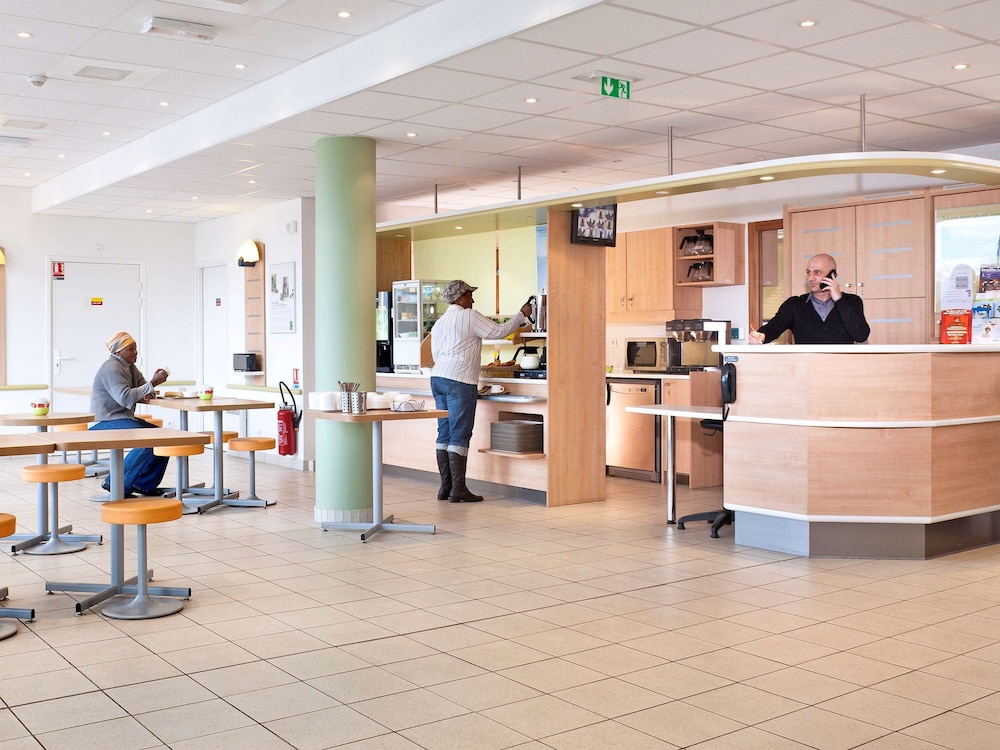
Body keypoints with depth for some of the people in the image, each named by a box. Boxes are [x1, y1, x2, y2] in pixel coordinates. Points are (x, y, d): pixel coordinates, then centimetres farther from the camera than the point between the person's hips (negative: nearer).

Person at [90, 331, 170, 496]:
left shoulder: (131, 367, 13)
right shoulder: (111, 369, -16)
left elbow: (140, 392, 16)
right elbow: (125, 398, -28)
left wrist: (147, 394, -10)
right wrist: (152, 383, -27)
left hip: (126, 419, 10)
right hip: (107, 422, -10)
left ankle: (144, 484, 5)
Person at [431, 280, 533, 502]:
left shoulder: (439, 323, 19)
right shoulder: (469, 316, -4)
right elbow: (498, 331, -3)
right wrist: (522, 315, 9)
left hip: (438, 378, 8)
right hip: (460, 380, -8)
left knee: (444, 433, 9)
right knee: (460, 435, -6)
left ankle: (445, 486, 10)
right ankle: (458, 489, -5)